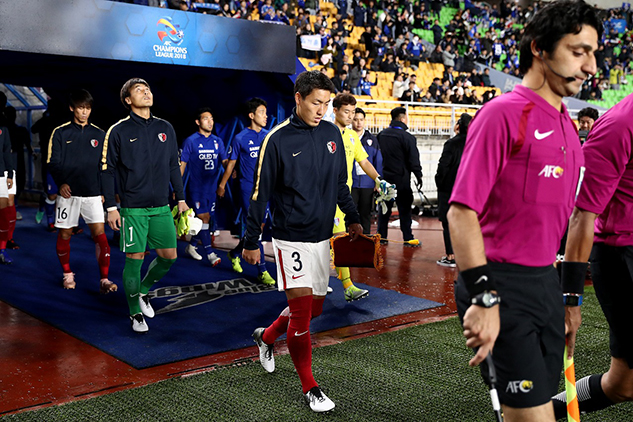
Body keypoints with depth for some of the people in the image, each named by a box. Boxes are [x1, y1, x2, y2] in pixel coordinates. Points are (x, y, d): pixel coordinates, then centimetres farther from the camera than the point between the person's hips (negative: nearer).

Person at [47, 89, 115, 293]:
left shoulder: (99, 134, 8)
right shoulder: (60, 133, 2)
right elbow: (53, 162, 0)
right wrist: (61, 183, -17)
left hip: (92, 193, 1)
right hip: (68, 192, -1)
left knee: (100, 234, -9)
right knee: (65, 234, 7)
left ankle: (104, 280, -5)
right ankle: (67, 274, 27)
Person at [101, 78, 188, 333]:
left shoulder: (165, 128, 9)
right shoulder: (118, 131, -3)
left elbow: (174, 166, 16)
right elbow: (107, 170, -2)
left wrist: (181, 199, 14)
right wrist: (111, 207, -7)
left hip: (162, 207, 4)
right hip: (132, 209, -4)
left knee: (169, 257, 4)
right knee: (135, 259, -2)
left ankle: (143, 290, 31)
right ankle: (135, 313, 16)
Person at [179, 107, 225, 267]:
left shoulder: (218, 141, 8)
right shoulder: (190, 141, -4)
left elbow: (225, 161, 3)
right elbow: (182, 164, -3)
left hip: (212, 187, 5)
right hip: (196, 187, -5)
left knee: (206, 219, 10)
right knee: (203, 218, -8)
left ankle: (191, 246, 28)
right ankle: (210, 254, -5)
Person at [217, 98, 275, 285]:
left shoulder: (268, 136, 6)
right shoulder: (240, 138, -5)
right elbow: (231, 164, 4)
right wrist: (222, 185, 10)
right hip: (248, 188, -5)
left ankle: (235, 253, 36)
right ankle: (262, 271, -2)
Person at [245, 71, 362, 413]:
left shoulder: (332, 133, 6)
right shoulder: (277, 139, -10)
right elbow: (260, 193, -6)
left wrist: (353, 218, 13)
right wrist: (251, 241, -4)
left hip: (322, 236, 6)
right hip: (291, 239, -6)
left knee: (314, 307, 13)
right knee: (302, 310, -7)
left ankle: (267, 336, 40)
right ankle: (309, 387, 8)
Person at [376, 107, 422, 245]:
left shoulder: (381, 135, 6)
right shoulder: (407, 137, -12)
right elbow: (413, 159, -11)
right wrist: (418, 176, -1)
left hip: (384, 177, 5)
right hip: (401, 179, -5)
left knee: (384, 208, 12)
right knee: (404, 209, 2)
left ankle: (381, 237, 15)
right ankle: (408, 238, 6)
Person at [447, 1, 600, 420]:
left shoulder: (568, 126, 12)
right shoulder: (503, 113, -13)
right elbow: (462, 211, -19)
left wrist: (568, 294, 20)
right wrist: (483, 299, -24)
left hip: (547, 282, 8)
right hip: (502, 284, -8)